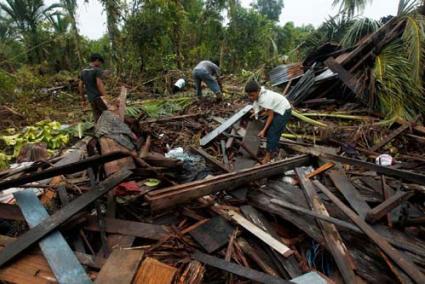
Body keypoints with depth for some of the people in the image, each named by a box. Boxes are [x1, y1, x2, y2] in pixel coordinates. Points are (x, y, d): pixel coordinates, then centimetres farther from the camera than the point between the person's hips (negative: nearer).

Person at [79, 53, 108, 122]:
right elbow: (99, 84, -20)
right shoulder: (98, 70, -9)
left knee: (97, 119, 10)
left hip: (90, 98, 7)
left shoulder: (83, 71, 13)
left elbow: (80, 86, 14)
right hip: (99, 97, -7)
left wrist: (83, 100, 20)